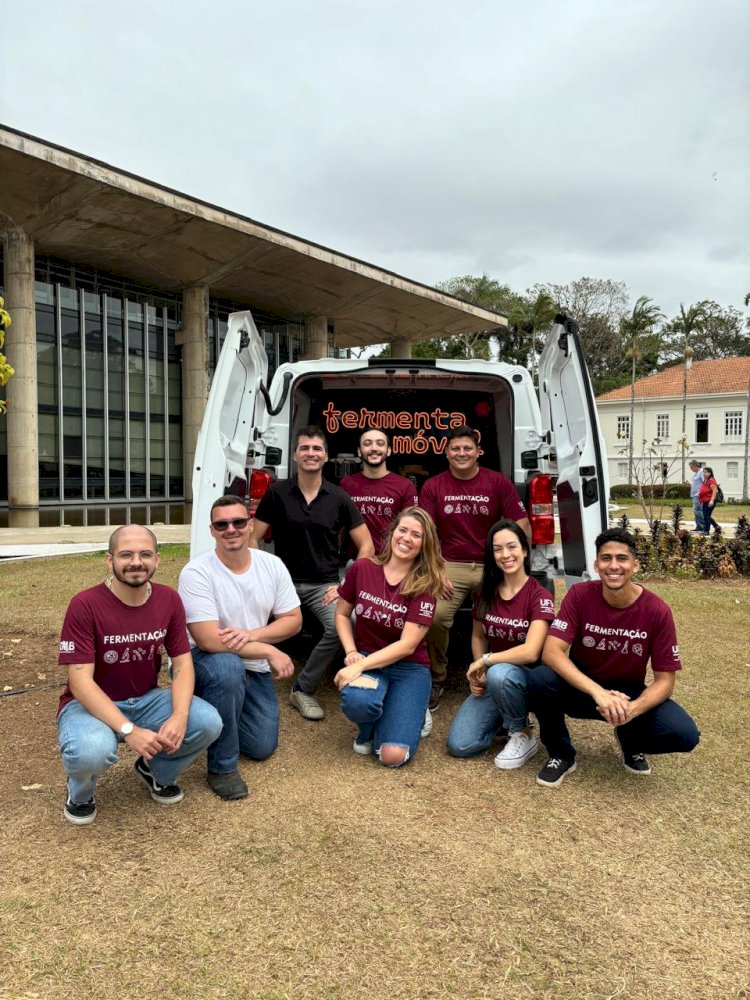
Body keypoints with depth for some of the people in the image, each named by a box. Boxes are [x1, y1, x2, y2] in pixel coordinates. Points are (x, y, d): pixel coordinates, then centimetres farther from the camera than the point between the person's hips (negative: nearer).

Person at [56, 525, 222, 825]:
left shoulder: (169, 599, -7)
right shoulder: (85, 605, -20)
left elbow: (182, 663, -6)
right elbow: (80, 682, -22)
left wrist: (179, 716, -25)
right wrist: (128, 730, -32)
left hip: (147, 699, 4)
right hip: (90, 704, -4)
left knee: (208, 723, -20)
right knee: (92, 751, -37)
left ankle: (156, 771, 13)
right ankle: (80, 791, 3)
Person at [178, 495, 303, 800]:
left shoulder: (272, 564, -7)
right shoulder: (196, 572, -22)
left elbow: (294, 620, -3)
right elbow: (209, 641, -27)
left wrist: (251, 634, -22)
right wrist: (269, 651, -23)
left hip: (254, 668, 5)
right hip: (205, 660, -5)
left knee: (262, 748, 3)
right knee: (228, 668, -39)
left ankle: (226, 710, 35)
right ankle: (222, 767, -17)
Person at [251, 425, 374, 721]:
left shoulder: (339, 498, 2)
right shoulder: (277, 492, 1)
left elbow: (366, 546, 4)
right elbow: (253, 539, 4)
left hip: (324, 584, 0)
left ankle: (303, 690, -3)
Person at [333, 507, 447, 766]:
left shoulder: (425, 585, -12)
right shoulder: (361, 568, -5)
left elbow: (407, 645, -16)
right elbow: (342, 614, 7)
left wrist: (360, 666, -24)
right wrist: (351, 653, -9)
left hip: (409, 668, -1)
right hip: (365, 659, 1)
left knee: (393, 756, -19)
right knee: (356, 701, -36)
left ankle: (410, 712, 17)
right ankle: (368, 729, 3)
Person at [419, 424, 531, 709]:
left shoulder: (498, 482, 3)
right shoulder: (433, 487, 5)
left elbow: (522, 527, 4)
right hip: (450, 565, 0)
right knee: (434, 616, -24)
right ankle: (436, 678, 3)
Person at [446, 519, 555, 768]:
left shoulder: (539, 596, -17)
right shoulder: (487, 592, -1)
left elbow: (531, 652, -27)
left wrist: (484, 661, -19)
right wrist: (478, 673, -5)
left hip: (527, 676, -4)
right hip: (492, 680, 5)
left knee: (500, 674, -40)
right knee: (459, 745, -12)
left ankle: (523, 736, -12)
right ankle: (505, 717, 16)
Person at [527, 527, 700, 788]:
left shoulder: (657, 611, -16)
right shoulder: (580, 595, -18)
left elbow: (665, 679, -13)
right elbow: (551, 652, -27)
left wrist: (633, 708, -33)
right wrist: (598, 692, -40)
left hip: (628, 692, 1)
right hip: (582, 688, -1)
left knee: (684, 735, -25)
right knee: (539, 680, -32)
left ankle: (630, 740, 12)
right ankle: (561, 754, -4)